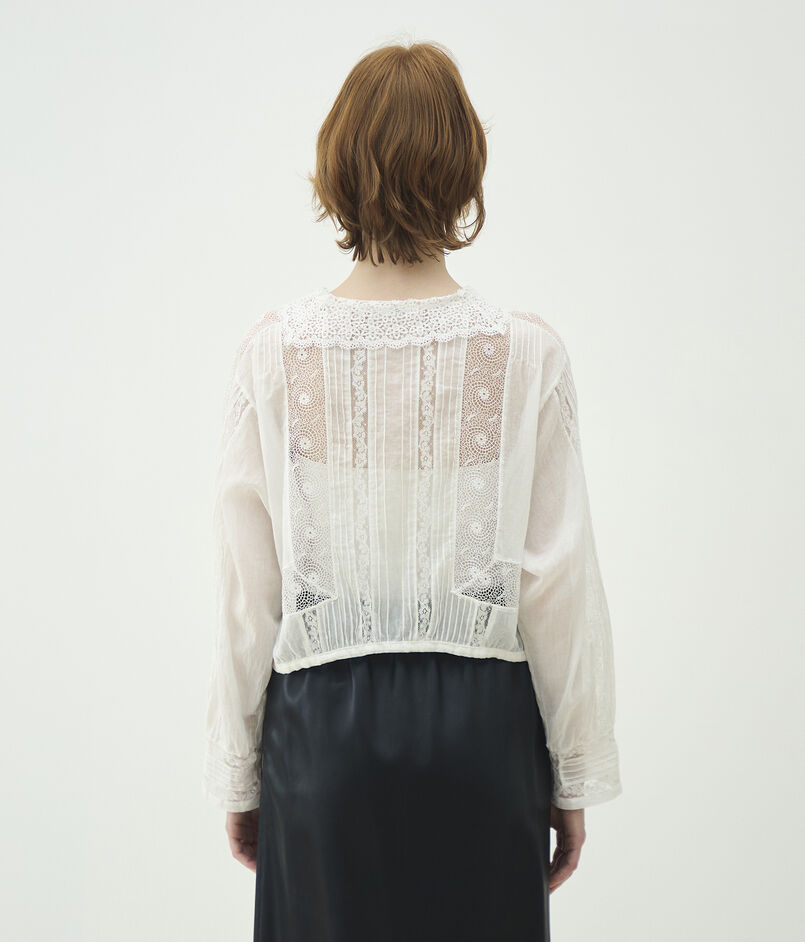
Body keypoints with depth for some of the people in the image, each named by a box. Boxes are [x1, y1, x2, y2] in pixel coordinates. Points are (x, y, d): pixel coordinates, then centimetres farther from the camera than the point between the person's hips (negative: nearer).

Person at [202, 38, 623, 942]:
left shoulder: (274, 353, -7)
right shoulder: (527, 353, -8)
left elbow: (246, 592, -3)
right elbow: (559, 585, -5)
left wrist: (238, 771, 9)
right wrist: (576, 774, 6)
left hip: (324, 723, 1)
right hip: (482, 720, 0)